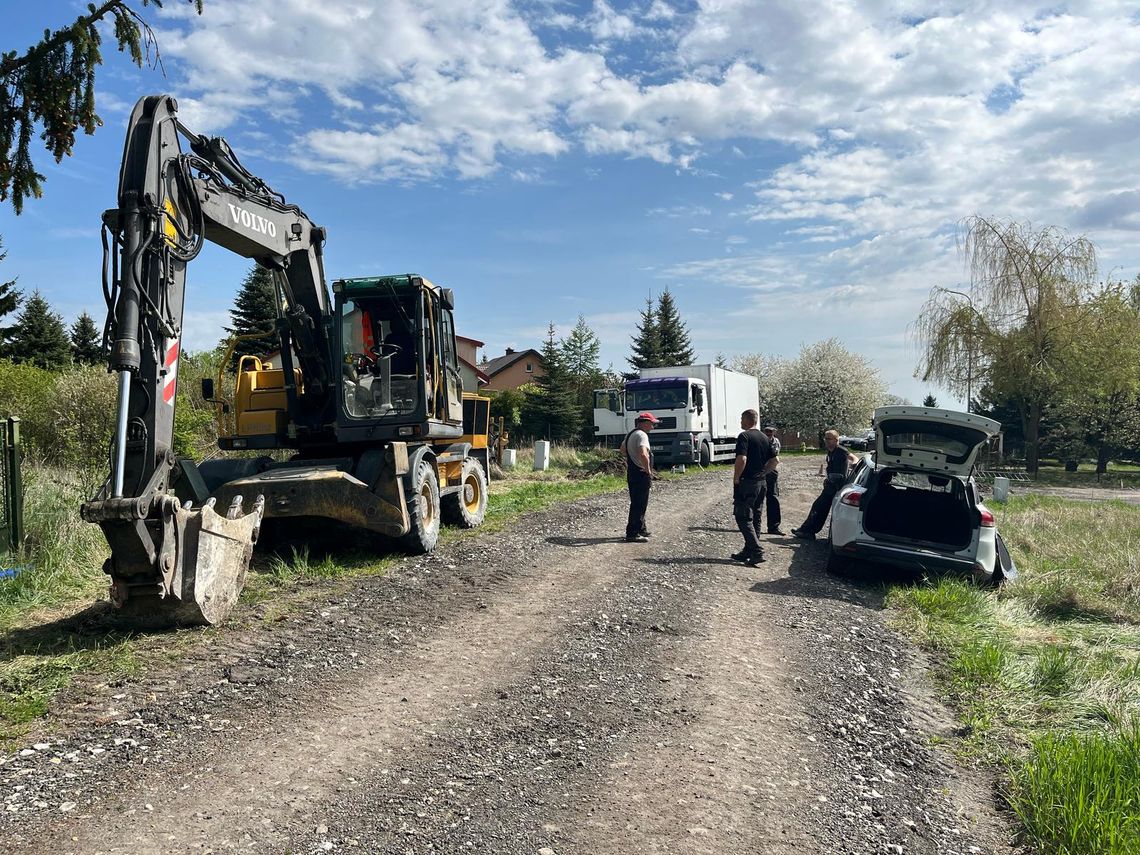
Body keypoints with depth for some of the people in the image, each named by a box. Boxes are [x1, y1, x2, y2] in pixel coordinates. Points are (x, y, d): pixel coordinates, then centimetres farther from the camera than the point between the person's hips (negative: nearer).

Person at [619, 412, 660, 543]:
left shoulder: (630, 434, 14)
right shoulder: (642, 435, -18)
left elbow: (623, 449, 32)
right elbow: (643, 454, -32)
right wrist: (649, 471, -22)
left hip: (631, 473, 10)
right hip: (641, 474, -10)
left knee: (638, 503, 19)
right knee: (639, 504, -6)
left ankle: (641, 529, 31)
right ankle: (632, 534, -4)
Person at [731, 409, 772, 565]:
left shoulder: (744, 436, -13)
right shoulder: (764, 438, 12)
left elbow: (742, 459, -24)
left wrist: (736, 478, -14)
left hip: (746, 482, -8)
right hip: (761, 482, 8)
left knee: (743, 518, -5)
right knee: (755, 518, 12)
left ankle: (757, 551, -13)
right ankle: (748, 552, 18)